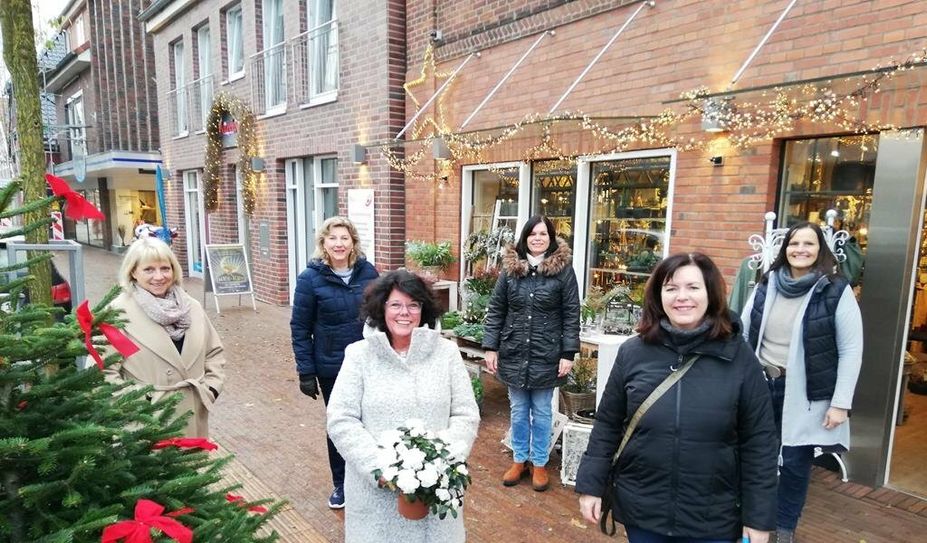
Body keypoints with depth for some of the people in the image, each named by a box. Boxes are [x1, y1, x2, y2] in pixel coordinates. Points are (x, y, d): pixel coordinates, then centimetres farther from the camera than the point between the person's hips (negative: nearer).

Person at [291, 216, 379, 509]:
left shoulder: (368, 272, -4)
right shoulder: (311, 278, -9)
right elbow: (300, 328, -6)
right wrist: (306, 372, -8)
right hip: (331, 368, -1)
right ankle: (340, 483, 35)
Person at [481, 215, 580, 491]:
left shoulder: (563, 269, -6)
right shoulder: (510, 267, 0)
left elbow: (571, 315, -5)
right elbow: (496, 310, 3)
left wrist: (568, 354, -9)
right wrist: (490, 347, -1)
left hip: (546, 355, -2)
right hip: (513, 353, 2)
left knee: (541, 411, 12)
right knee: (518, 410, 15)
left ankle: (539, 463, 30)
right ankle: (519, 459, 33)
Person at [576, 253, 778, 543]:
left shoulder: (739, 358, -8)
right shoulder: (633, 352, -6)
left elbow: (759, 442, -4)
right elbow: (607, 426, 0)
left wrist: (759, 518, -3)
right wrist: (591, 484, -1)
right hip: (639, 510, 1)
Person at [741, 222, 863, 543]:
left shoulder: (837, 291, -7)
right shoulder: (767, 285, 3)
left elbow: (851, 351, -7)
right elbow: (743, 335, 7)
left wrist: (840, 403, -10)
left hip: (805, 393, -3)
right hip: (761, 386, 3)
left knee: (795, 464, 7)